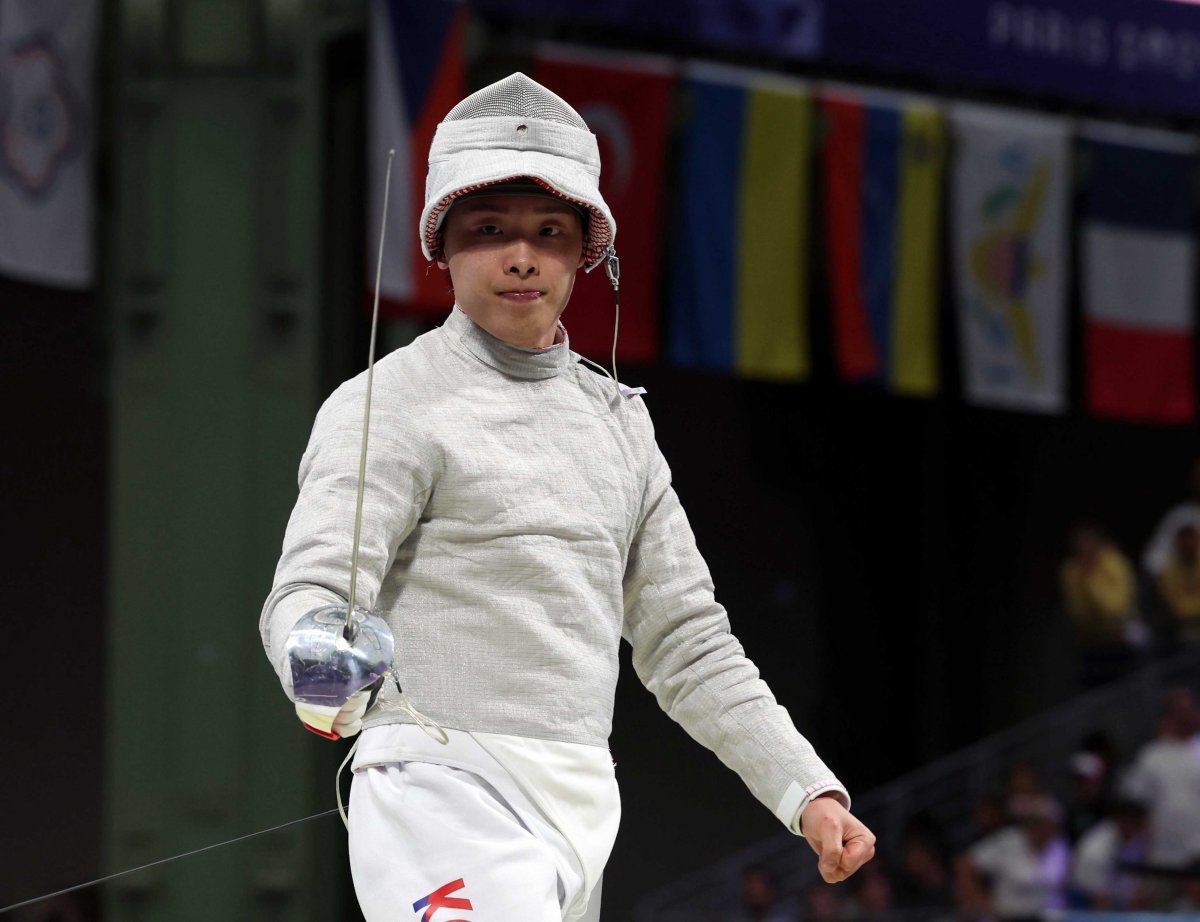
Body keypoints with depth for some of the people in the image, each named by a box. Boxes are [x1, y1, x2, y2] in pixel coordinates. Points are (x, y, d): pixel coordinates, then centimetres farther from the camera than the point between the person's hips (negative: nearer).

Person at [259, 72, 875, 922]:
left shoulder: (616, 420, 18)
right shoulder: (393, 406, -4)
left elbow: (684, 641, 22)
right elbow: (310, 595, -17)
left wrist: (809, 790, 11)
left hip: (578, 816, 8)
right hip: (444, 795, -8)